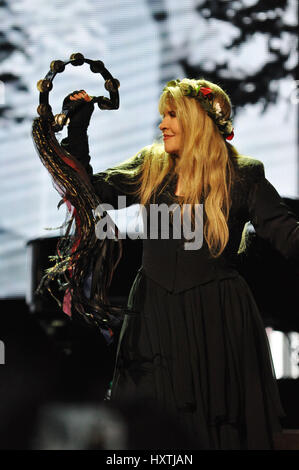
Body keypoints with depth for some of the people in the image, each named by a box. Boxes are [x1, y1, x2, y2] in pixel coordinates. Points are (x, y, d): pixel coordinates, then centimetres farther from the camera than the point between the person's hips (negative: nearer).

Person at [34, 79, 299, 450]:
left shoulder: (242, 176, -5)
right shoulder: (150, 168, 6)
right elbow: (89, 189, 9)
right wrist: (77, 128, 4)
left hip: (215, 320, -3)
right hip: (155, 312, 3)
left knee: (217, 424, 5)